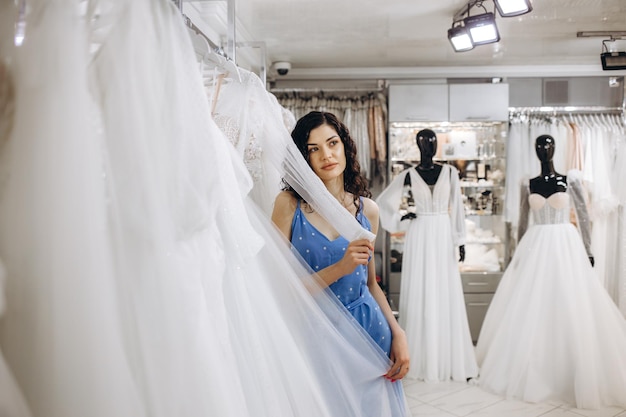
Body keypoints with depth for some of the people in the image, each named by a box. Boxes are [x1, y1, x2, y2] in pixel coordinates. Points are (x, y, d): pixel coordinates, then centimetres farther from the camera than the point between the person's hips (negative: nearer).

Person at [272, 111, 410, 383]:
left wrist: (398, 333, 0)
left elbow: (370, 283, 11)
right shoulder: (289, 204, -8)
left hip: (368, 329, 3)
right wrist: (339, 268, -22)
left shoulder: (367, 209, 2)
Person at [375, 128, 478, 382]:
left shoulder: (449, 172, 4)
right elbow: (383, 200, 10)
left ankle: (452, 361, 10)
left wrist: (460, 240, 0)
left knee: (447, 296, 2)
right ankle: (423, 360, 11)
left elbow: (457, 207, 4)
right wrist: (398, 221, 2)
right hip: (420, 237, -1)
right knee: (421, 295, 1)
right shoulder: (409, 174, 1)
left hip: (443, 235, 1)